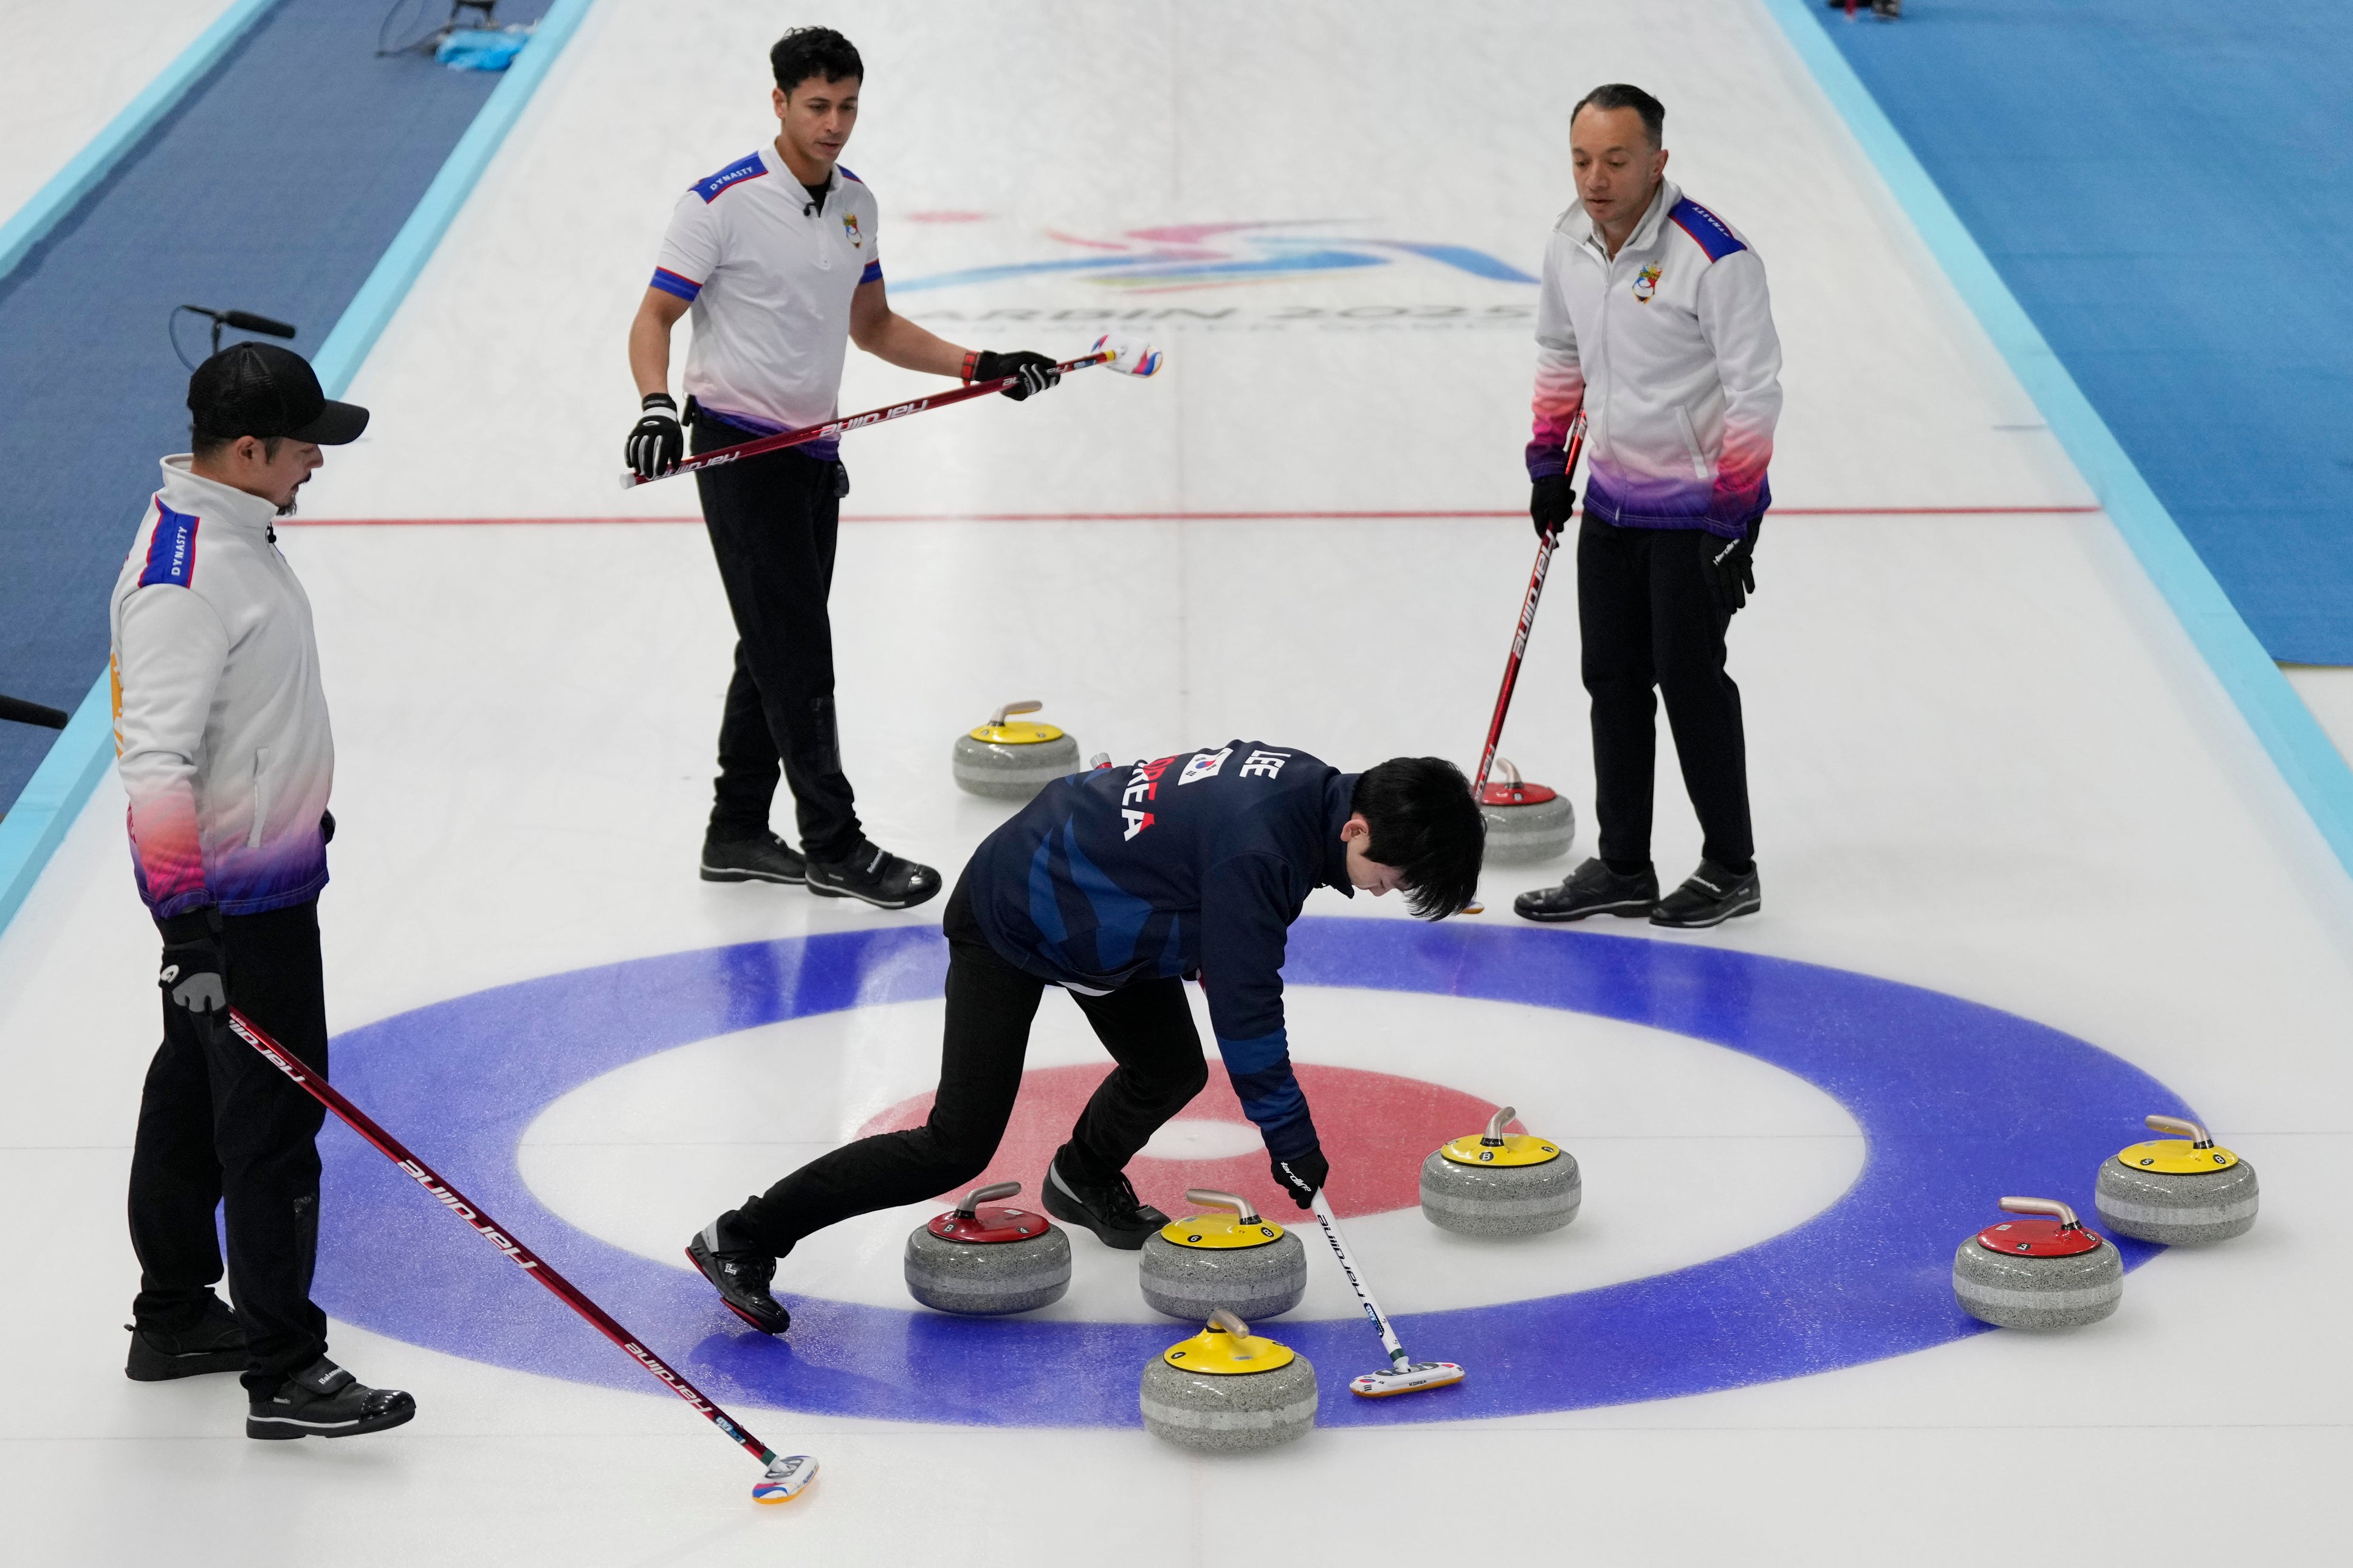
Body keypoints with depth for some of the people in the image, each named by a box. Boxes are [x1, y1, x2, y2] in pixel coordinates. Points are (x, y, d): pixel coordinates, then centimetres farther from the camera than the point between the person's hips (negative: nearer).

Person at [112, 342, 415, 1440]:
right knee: (274, 1119, -6)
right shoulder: (180, 578, -25)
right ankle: (282, 1374, 1)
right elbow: (154, 760, -32)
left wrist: (297, 809, 30)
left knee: (195, 1093, 19)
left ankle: (175, 1317, 32)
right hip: (232, 900, -10)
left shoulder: (233, 530, 7)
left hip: (264, 872, 10)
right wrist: (187, 917, -37)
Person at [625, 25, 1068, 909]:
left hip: (812, 454, 8)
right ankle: (834, 848, 1)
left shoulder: (854, 203, 8)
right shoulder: (723, 203, -14)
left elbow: (873, 327, 18)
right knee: (796, 653, -5)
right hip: (739, 447, -8)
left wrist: (980, 366, 9)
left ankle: (737, 834, 23)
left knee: (778, 647, 13)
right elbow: (655, 317, -12)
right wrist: (656, 406, -29)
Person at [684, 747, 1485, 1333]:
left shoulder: (1312, 787, -7)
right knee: (958, 1147, -11)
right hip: (1008, 923, -9)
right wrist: (1293, 1143, -22)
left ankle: (1086, 1181, 43)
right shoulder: (1256, 846, -35)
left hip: (1095, 912, 9)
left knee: (1172, 1071, 12)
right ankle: (743, 1238, -7)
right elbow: (1245, 1013, -30)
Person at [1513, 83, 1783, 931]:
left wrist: (1734, 522, -20)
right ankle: (1622, 865, 22)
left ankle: (1730, 869, 14)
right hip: (1612, 501, 7)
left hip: (1695, 508, -7)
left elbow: (1755, 392, -20)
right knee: (1613, 677, 12)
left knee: (1690, 679, -1)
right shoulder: (1570, 243, 0)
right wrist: (1548, 460, 17)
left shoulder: (1714, 257, -22)